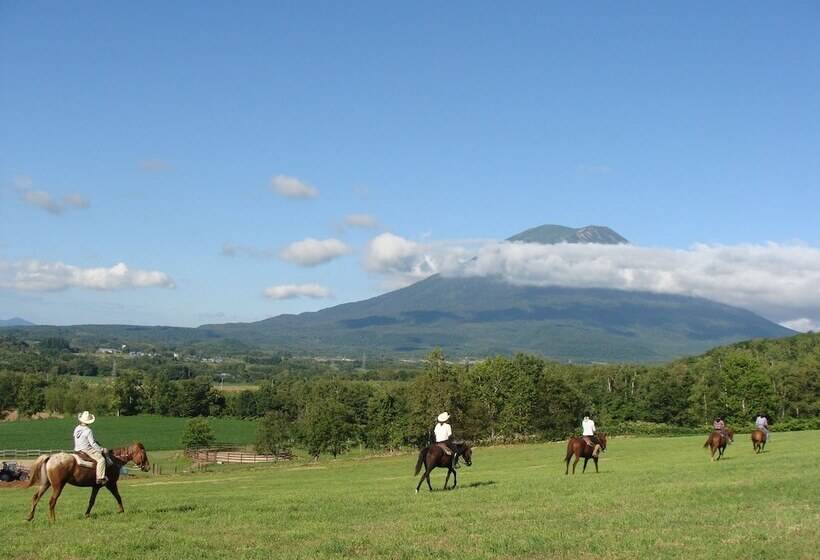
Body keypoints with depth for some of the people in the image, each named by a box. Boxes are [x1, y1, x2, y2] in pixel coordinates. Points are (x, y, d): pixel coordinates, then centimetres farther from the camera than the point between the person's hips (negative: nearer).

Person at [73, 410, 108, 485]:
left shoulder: (76, 429, 6)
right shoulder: (88, 431, -17)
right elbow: (93, 443, -18)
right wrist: (101, 449, -9)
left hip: (77, 450, 9)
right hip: (87, 450, -9)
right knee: (101, 459, -15)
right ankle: (100, 478, -25)